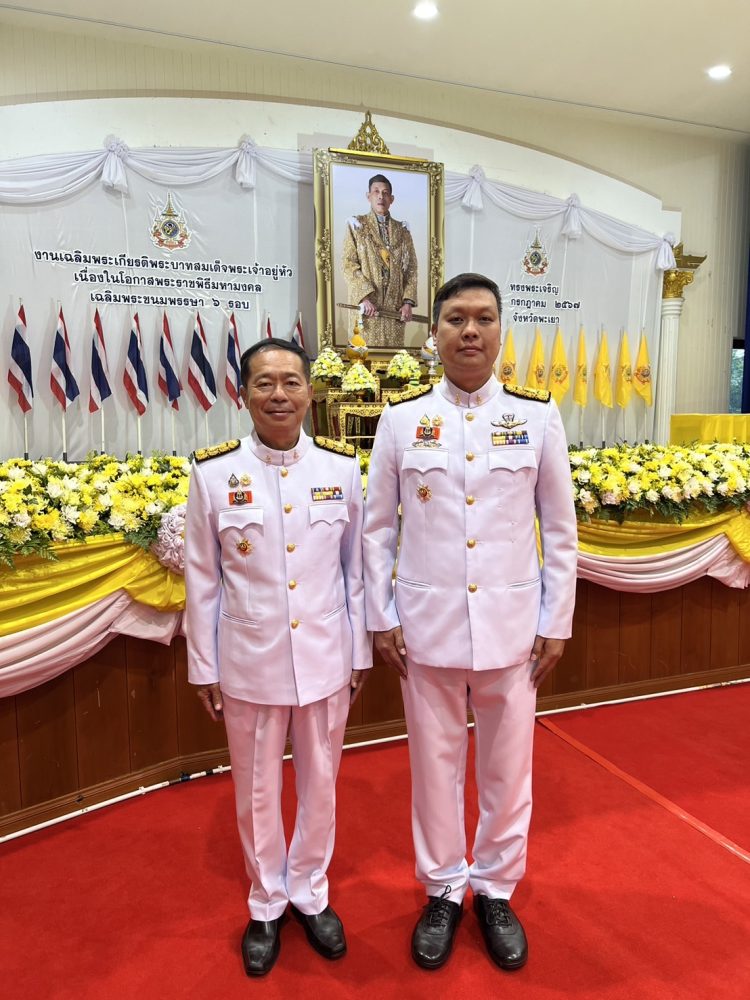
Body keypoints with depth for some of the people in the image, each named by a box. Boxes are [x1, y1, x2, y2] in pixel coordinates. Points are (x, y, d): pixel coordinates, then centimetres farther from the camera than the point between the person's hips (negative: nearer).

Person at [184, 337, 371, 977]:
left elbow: (355, 568, 2)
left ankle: (310, 892, 43)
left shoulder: (341, 466, -5)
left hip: (325, 659, 1)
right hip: (249, 663, -1)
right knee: (257, 791, 17)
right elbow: (202, 579, -2)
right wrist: (204, 666, 1)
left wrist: (361, 651, 5)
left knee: (320, 784, 18)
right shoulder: (213, 472, -8)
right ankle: (266, 904, 42)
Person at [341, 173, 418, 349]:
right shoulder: (357, 226, 7)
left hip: (395, 306, 3)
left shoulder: (402, 230, 14)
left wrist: (408, 302, -4)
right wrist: (364, 297, -16)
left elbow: (411, 268, 10)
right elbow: (348, 264, -3)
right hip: (366, 304, -2)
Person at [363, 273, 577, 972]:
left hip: (511, 625, 1)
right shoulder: (401, 419, -2)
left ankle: (495, 890, 39)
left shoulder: (537, 416, -1)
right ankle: (442, 890, 38)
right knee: (434, 763, 14)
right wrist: (382, 618, 0)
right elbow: (377, 528, 3)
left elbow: (560, 528, 3)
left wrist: (556, 622, 2)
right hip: (427, 625, 0)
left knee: (508, 767, 14)